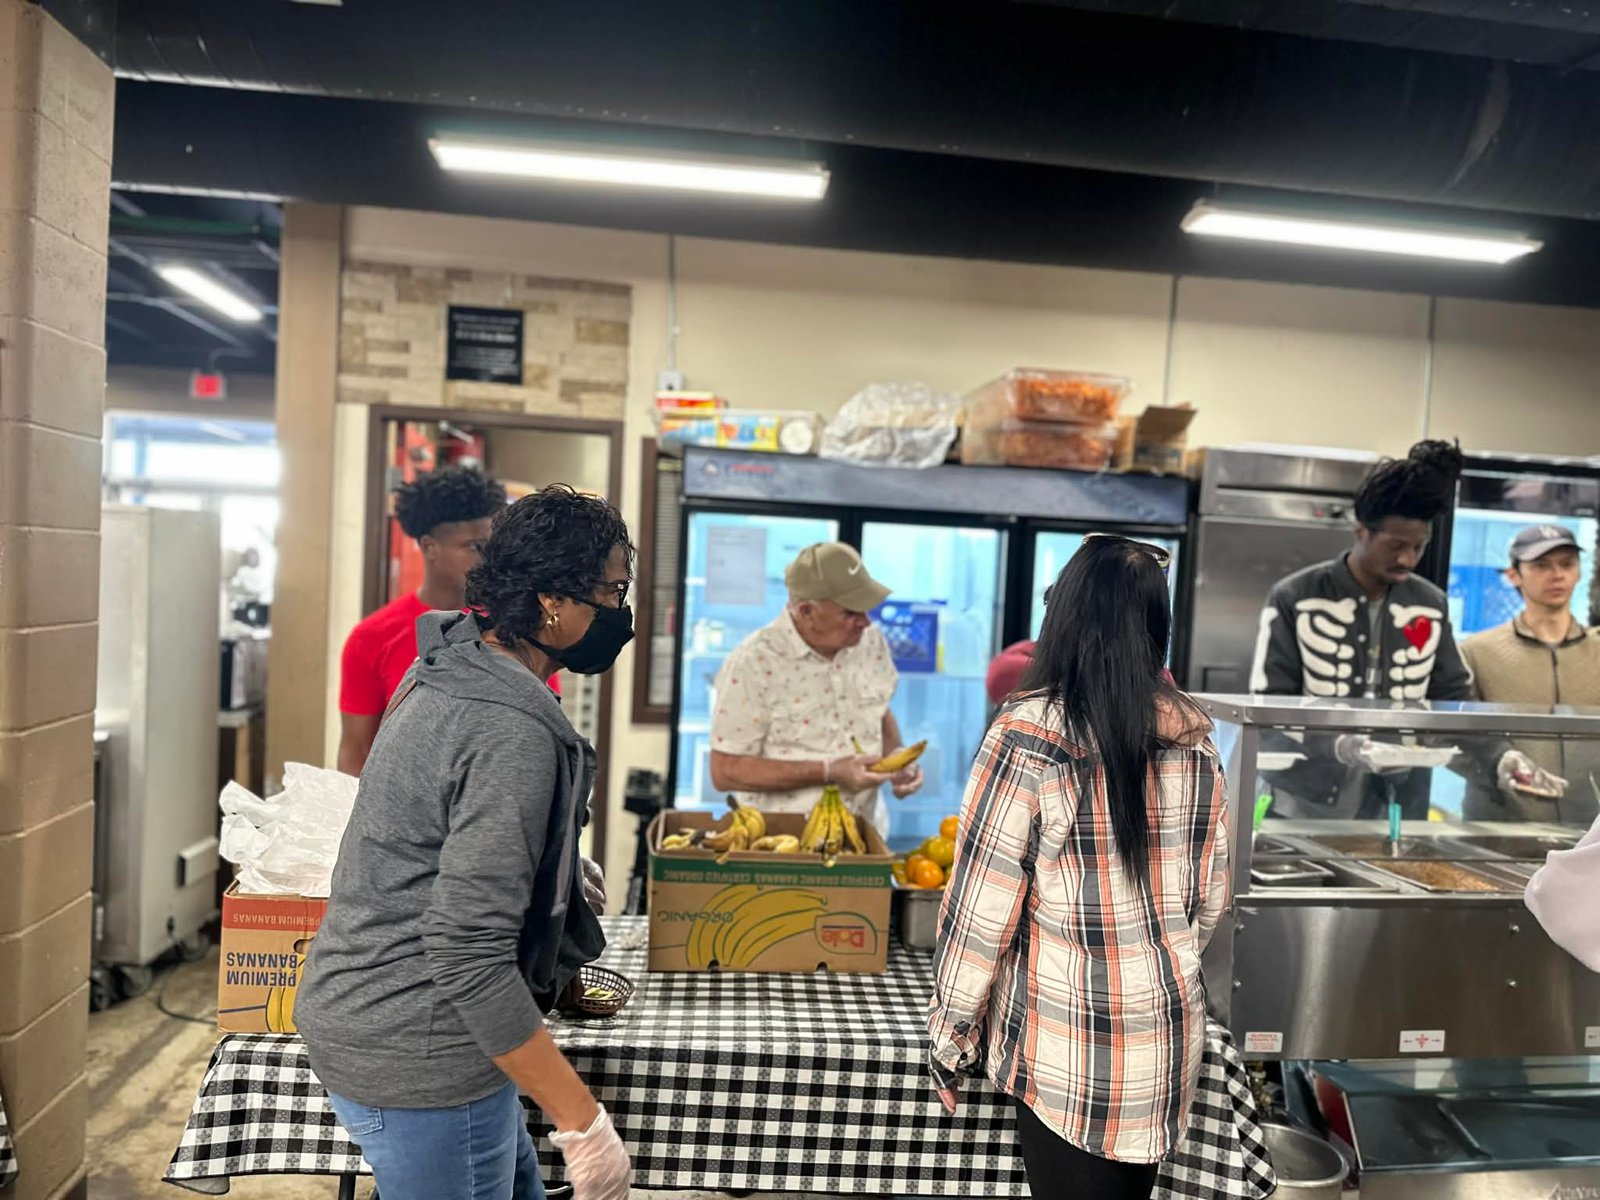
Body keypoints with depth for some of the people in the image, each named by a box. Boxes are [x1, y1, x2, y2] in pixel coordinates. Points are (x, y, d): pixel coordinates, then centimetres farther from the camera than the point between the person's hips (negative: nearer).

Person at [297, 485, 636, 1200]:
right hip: (419, 1061, -9)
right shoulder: (513, 733, -26)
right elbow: (468, 956, -28)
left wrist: (556, 859, 31)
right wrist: (584, 1125, -23)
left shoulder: (443, 668, 4)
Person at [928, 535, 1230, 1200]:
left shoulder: (1028, 736, -18)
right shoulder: (1194, 741, -1)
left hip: (1069, 1051, -5)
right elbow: (1209, 899, 8)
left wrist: (949, 1040, -3)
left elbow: (980, 909, -15)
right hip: (1168, 1044, 5)